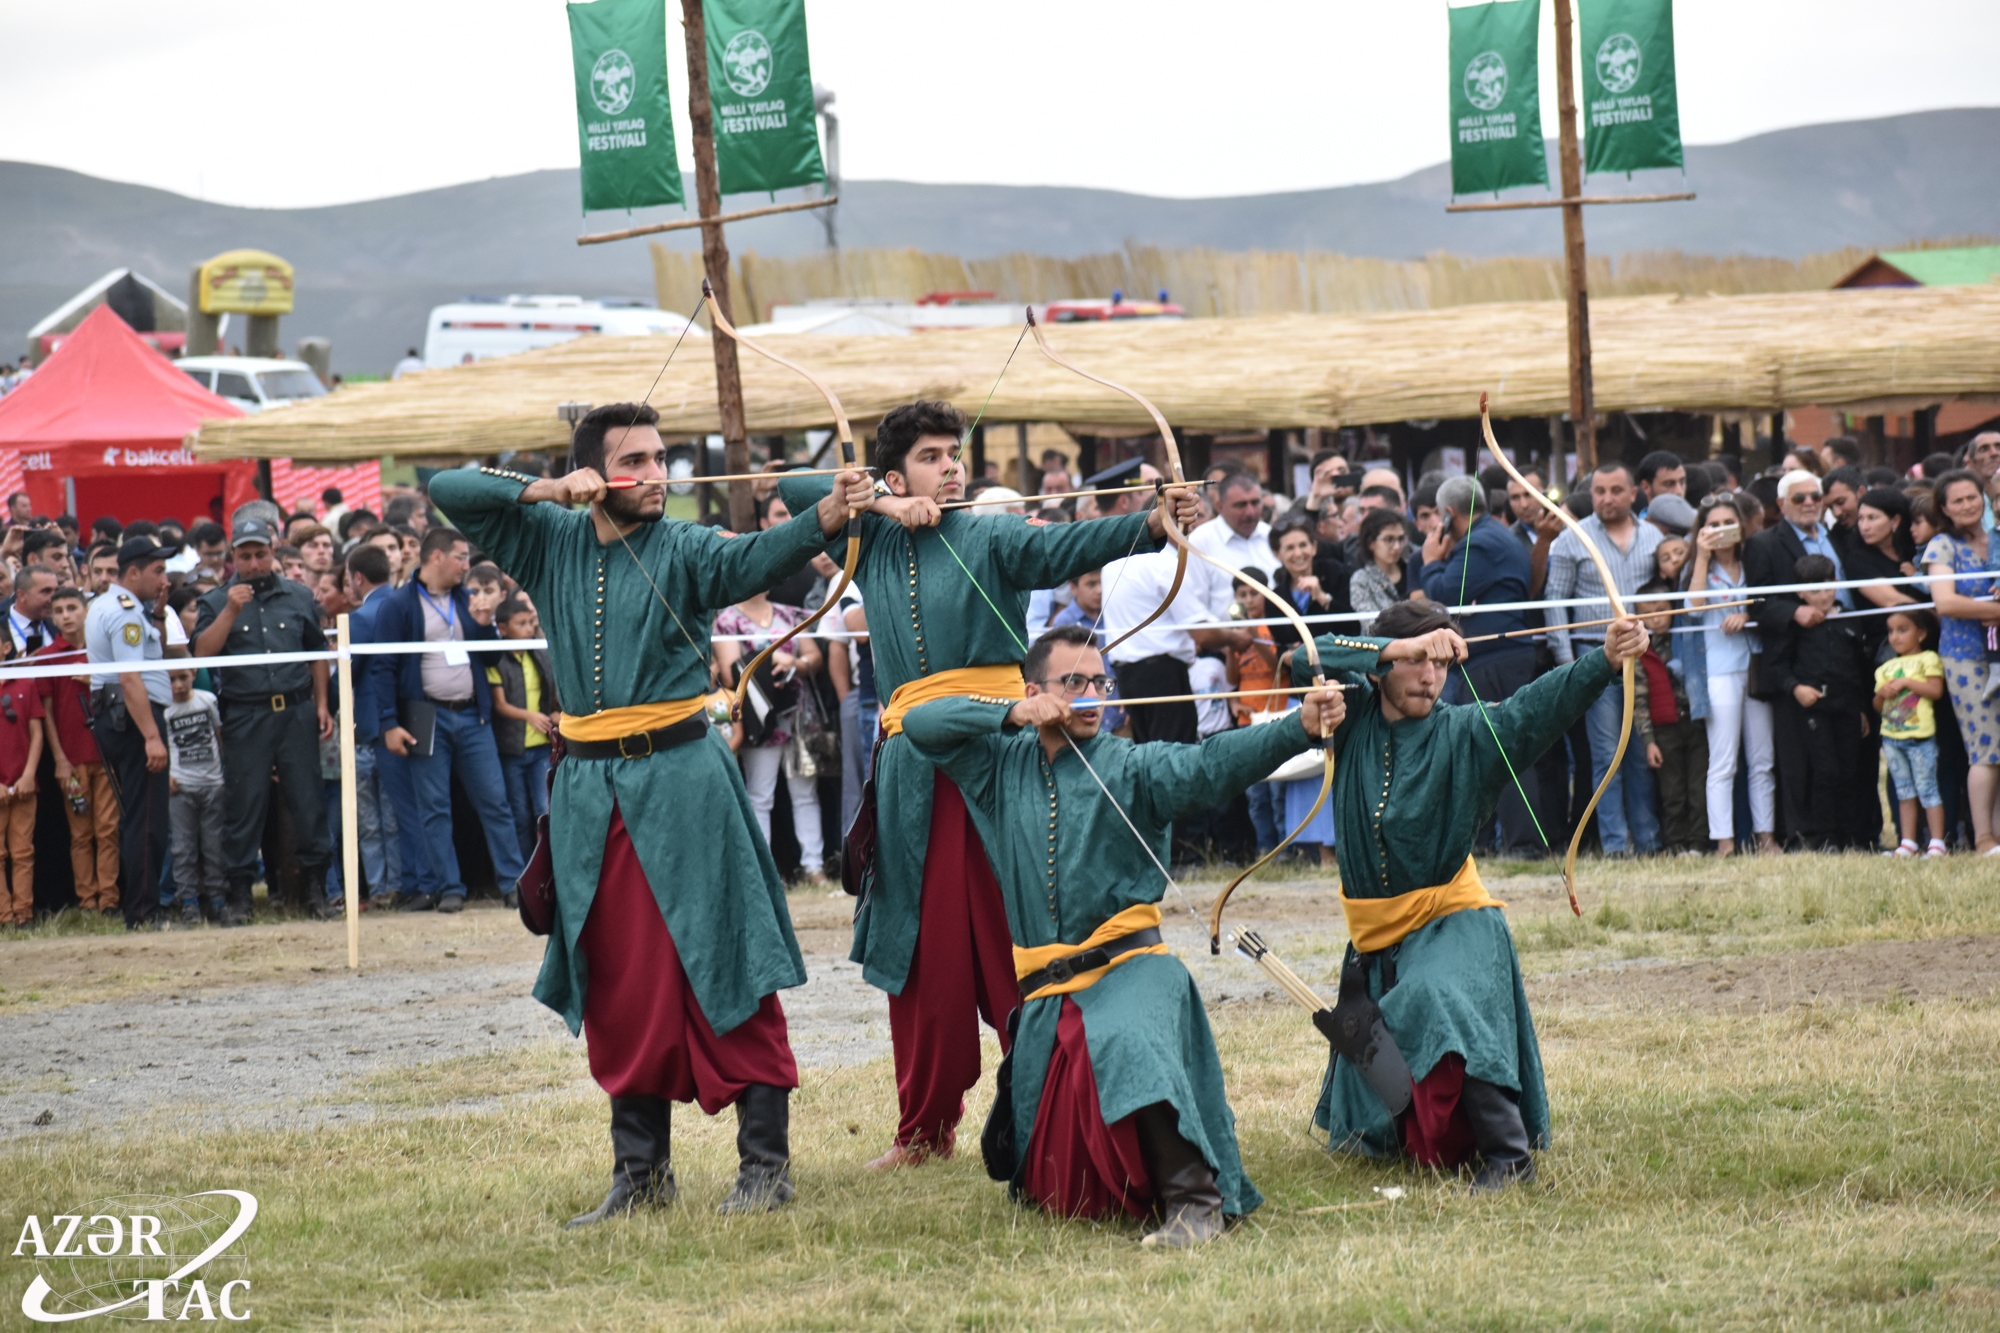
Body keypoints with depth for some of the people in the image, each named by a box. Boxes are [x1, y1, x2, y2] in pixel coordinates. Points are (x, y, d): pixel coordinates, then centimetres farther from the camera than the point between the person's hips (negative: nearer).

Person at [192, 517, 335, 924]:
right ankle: (239, 891, 6)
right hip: (244, 718, -1)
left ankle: (317, 885, 9)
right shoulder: (216, 603, 5)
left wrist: (321, 704, 9)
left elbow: (317, 653, 16)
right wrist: (231, 610, -17)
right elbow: (203, 652, -9)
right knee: (244, 803, 0)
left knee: (308, 799, 2)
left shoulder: (299, 597, 11)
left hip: (296, 711, 1)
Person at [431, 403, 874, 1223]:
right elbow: (447, 492, 8)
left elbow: (757, 558, -23)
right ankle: (640, 1171, 17)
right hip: (589, 787, 4)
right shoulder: (549, 542, 8)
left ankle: (765, 1162, -2)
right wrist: (545, 489, -5)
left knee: (721, 969, -6)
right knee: (618, 986, 9)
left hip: (680, 778, -4)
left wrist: (829, 515, -42)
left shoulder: (682, 549, -4)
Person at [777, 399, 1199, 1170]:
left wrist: (1152, 525, -32)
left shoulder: (990, 539, 3)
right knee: (922, 946, 6)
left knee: (1015, 930, -8)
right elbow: (793, 491, 19)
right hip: (913, 762, 4)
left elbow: (1067, 546, -13)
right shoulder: (874, 542, 16)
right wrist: (881, 507, 5)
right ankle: (926, 1125, 14)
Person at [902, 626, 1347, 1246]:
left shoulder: (1128, 766, -2)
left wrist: (1301, 727, -34)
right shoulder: (1003, 765, 11)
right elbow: (920, 724, 11)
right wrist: (1012, 714, -1)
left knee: (1129, 1043, -40)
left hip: (1127, 968, -4)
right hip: (1044, 987, 4)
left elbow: (1213, 764, -17)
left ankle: (1194, 1200, -37)